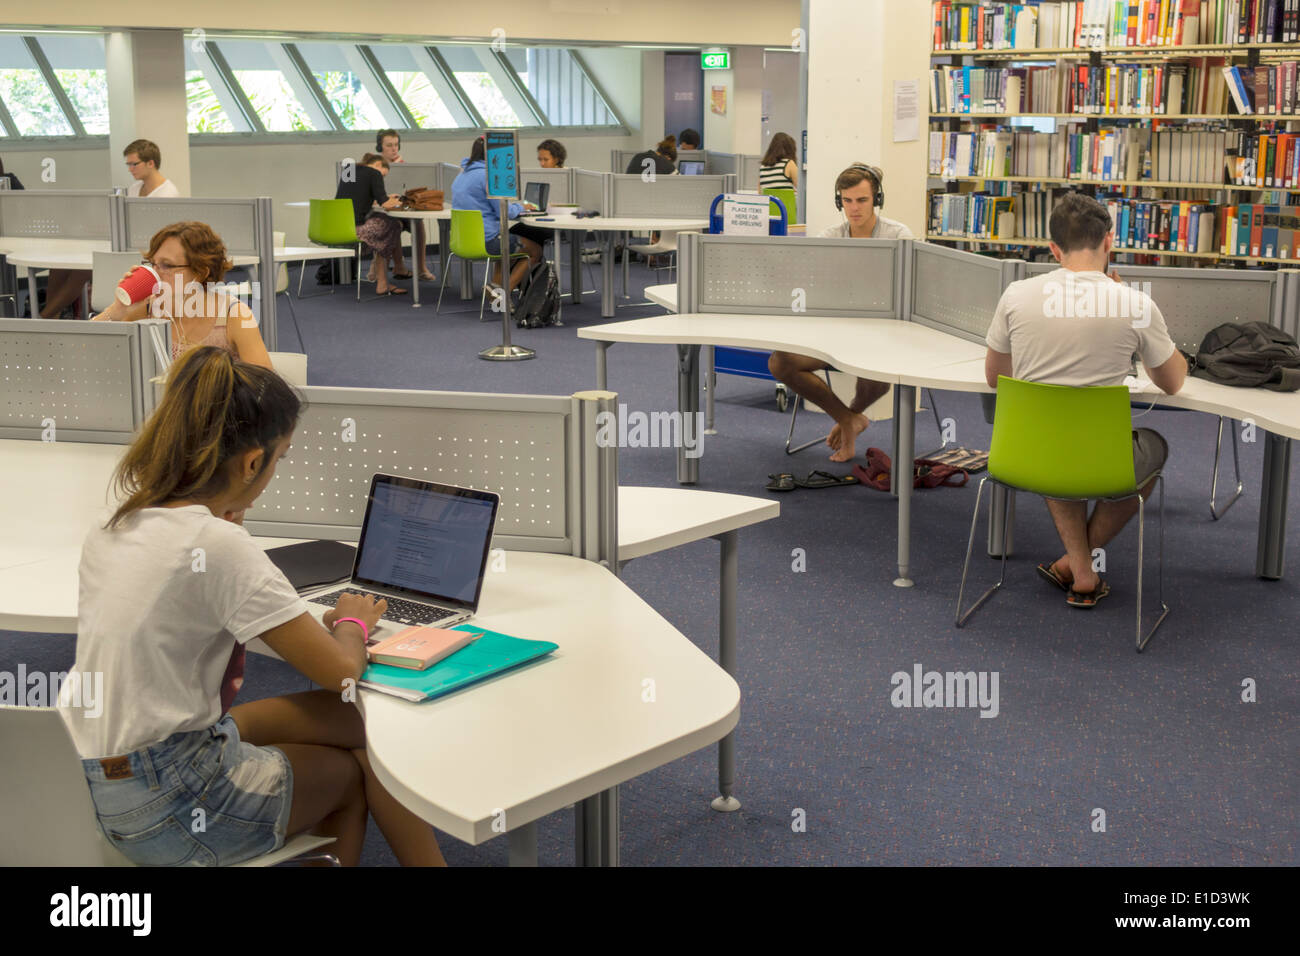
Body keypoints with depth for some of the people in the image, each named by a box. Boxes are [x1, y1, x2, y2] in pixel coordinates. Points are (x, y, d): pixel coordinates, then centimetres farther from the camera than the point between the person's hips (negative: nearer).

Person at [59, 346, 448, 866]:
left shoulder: (112, 526, 2)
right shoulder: (218, 546, -23)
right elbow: (341, 671, -19)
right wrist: (353, 622, 2)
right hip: (164, 813, -8)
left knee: (353, 719, 11)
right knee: (360, 765, 11)